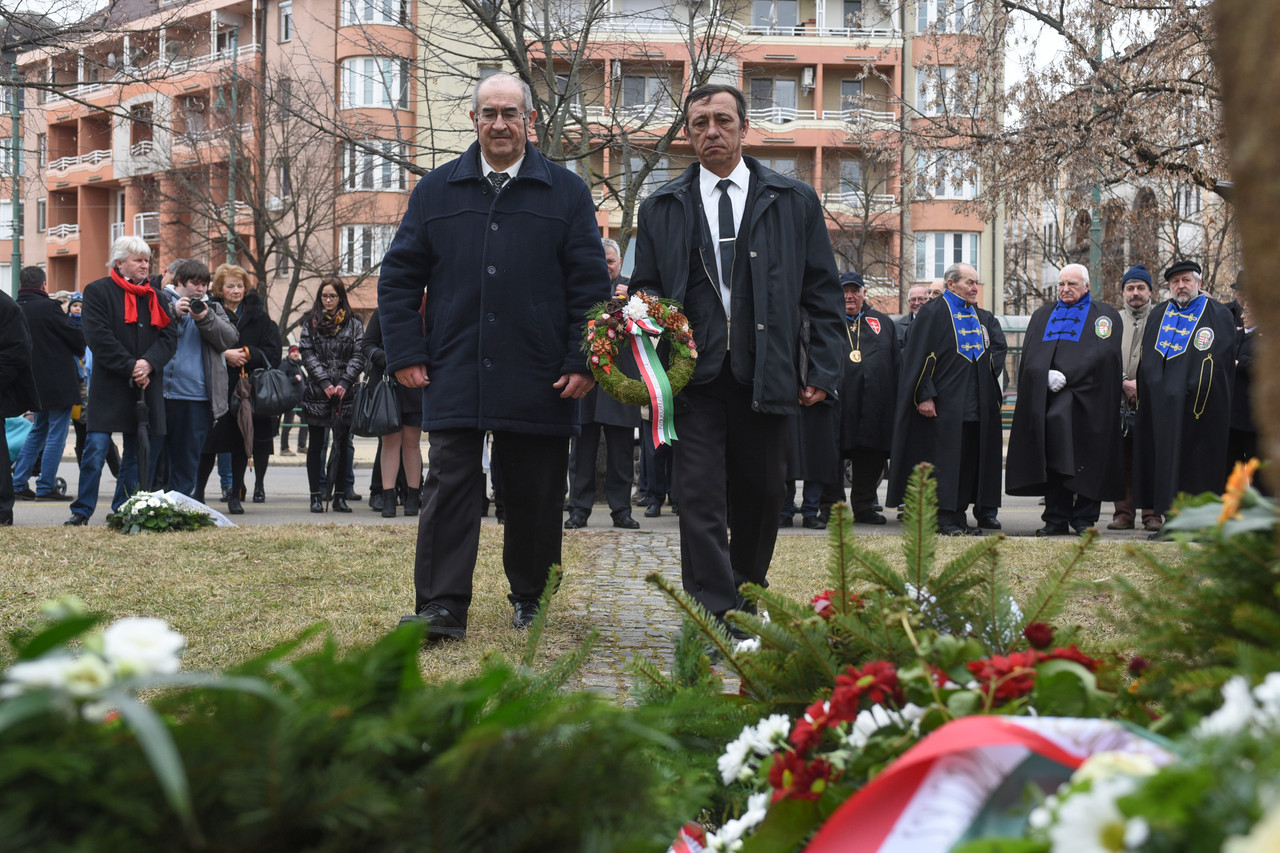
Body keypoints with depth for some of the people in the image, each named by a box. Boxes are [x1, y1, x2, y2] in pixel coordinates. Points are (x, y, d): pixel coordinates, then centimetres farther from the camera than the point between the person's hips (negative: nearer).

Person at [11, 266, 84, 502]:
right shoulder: (48, 307, -16)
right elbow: (76, 336, -11)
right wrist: (80, 352, 12)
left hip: (36, 382, 7)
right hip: (58, 382, -7)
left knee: (39, 430, 19)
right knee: (56, 433, -1)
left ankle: (18, 483, 17)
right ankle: (46, 487, -1)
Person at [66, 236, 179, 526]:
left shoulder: (155, 296, 16)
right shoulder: (98, 291, 0)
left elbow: (169, 334, 7)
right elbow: (98, 337, -10)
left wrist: (149, 363, -11)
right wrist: (130, 367, -15)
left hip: (146, 388, 5)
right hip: (109, 386, -5)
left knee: (138, 453, 8)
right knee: (95, 451, -8)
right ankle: (82, 511, 1)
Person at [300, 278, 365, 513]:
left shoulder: (354, 324, 8)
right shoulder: (310, 323, 9)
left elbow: (358, 356, 1)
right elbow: (308, 355, 1)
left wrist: (344, 383, -11)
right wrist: (324, 383, -10)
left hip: (345, 391, 0)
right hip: (316, 391, 0)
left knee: (342, 444, 2)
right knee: (316, 444, 2)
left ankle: (340, 496, 7)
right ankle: (316, 495, 5)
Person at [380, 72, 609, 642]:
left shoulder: (566, 193, 5)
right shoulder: (437, 190, 9)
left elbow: (590, 285, 3)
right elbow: (399, 277, 10)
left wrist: (582, 361, -5)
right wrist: (406, 353, 1)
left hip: (539, 379, 0)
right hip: (454, 376, 1)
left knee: (534, 494, 8)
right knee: (449, 486, -4)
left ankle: (530, 599, 23)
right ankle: (442, 608, -2)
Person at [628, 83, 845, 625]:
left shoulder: (794, 202, 9)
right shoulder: (661, 209, 11)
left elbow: (823, 292, 8)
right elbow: (643, 293, 15)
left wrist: (825, 370, -1)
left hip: (766, 377, 0)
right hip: (696, 377, 0)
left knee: (761, 495, 9)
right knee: (701, 498, -8)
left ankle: (747, 603, 27)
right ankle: (716, 618, -8)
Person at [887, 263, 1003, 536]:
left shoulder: (977, 316, 17)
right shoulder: (933, 312, -5)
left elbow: (987, 359, 23)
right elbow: (920, 356, -11)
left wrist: (992, 396, 17)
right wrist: (925, 396, -18)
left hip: (975, 406, 7)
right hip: (946, 404, -7)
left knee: (968, 460, 6)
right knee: (945, 459, -8)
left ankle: (958, 515, 10)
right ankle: (945, 517, -5)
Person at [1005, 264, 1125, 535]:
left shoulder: (1104, 315, 7)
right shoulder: (1042, 315, 20)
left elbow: (1101, 354, -7)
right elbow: (1030, 355, 9)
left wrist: (1066, 377, -16)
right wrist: (1046, 376, -11)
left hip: (1086, 398, -3)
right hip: (1046, 398, 4)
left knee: (1086, 460, -7)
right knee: (1053, 459, 0)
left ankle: (1085, 518, 1)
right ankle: (1056, 519, 3)